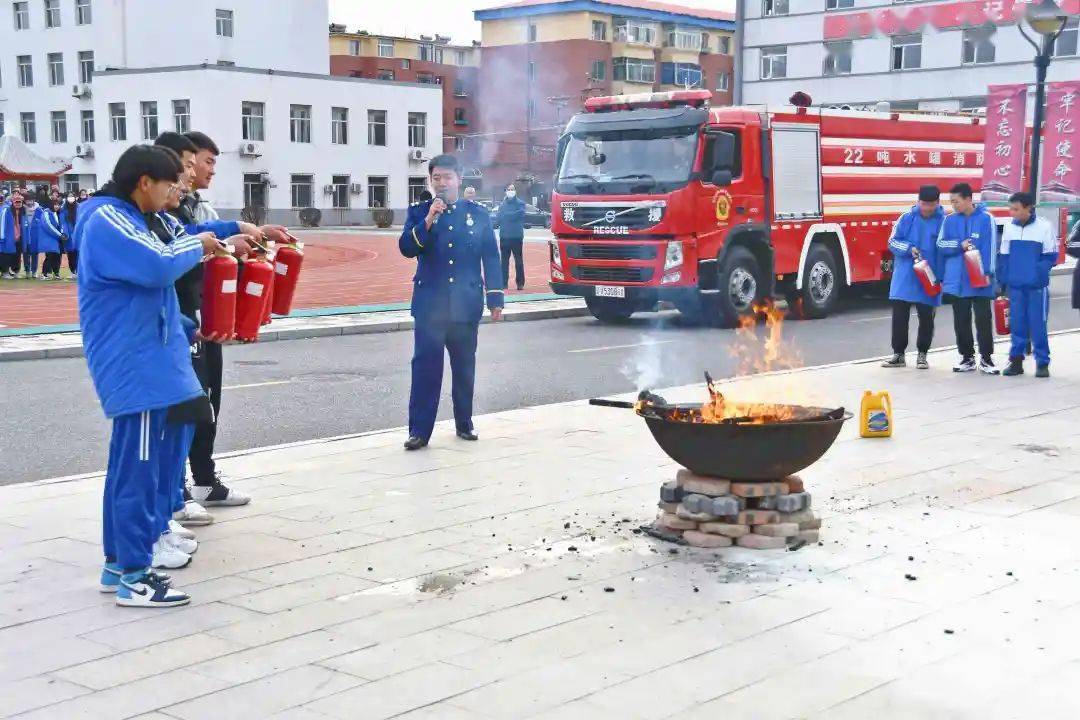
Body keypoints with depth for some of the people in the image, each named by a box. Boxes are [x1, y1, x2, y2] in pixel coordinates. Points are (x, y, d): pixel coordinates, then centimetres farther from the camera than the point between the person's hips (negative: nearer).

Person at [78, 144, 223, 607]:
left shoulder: (127, 222, 19)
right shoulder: (108, 220, -13)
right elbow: (159, 267, -27)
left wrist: (188, 330, 24)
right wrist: (198, 246, -9)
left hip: (144, 362, 11)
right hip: (133, 366, -11)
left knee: (132, 468, 14)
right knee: (138, 470, -7)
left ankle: (119, 563, 21)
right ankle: (134, 576, -1)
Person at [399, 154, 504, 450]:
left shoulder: (477, 213, 5)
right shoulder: (419, 212, 5)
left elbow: (490, 257, 6)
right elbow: (407, 248, -7)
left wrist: (495, 298, 2)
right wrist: (428, 221, -20)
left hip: (466, 303, 1)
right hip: (430, 303, -1)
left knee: (464, 366, 9)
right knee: (425, 366, -6)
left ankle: (464, 424, 23)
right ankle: (419, 430, -4)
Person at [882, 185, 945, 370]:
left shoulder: (944, 222, -5)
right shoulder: (907, 218, 0)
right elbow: (893, 242, 3)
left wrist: (941, 277, -13)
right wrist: (909, 248, -16)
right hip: (904, 278, 1)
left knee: (926, 318, 9)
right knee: (899, 316, 4)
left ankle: (922, 354, 22)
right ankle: (898, 354, 15)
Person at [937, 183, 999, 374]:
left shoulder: (986, 218, -4)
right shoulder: (949, 220, 8)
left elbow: (991, 247, -7)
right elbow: (941, 245, 5)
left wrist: (988, 273, -13)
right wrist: (960, 245, -12)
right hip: (956, 280, 4)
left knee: (983, 319, -1)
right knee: (961, 321, 9)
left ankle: (986, 358, 6)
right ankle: (967, 357, 18)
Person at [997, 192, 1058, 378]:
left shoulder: (1044, 227, -5)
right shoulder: (1009, 227, 7)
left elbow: (1051, 256, -3)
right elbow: (1003, 256, 12)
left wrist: (1038, 273, -16)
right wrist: (1003, 280, 6)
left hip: (1037, 286, -3)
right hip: (1015, 285, 4)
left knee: (1038, 324, -2)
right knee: (1016, 324, 7)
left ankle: (1042, 363, 7)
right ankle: (1016, 360, 15)